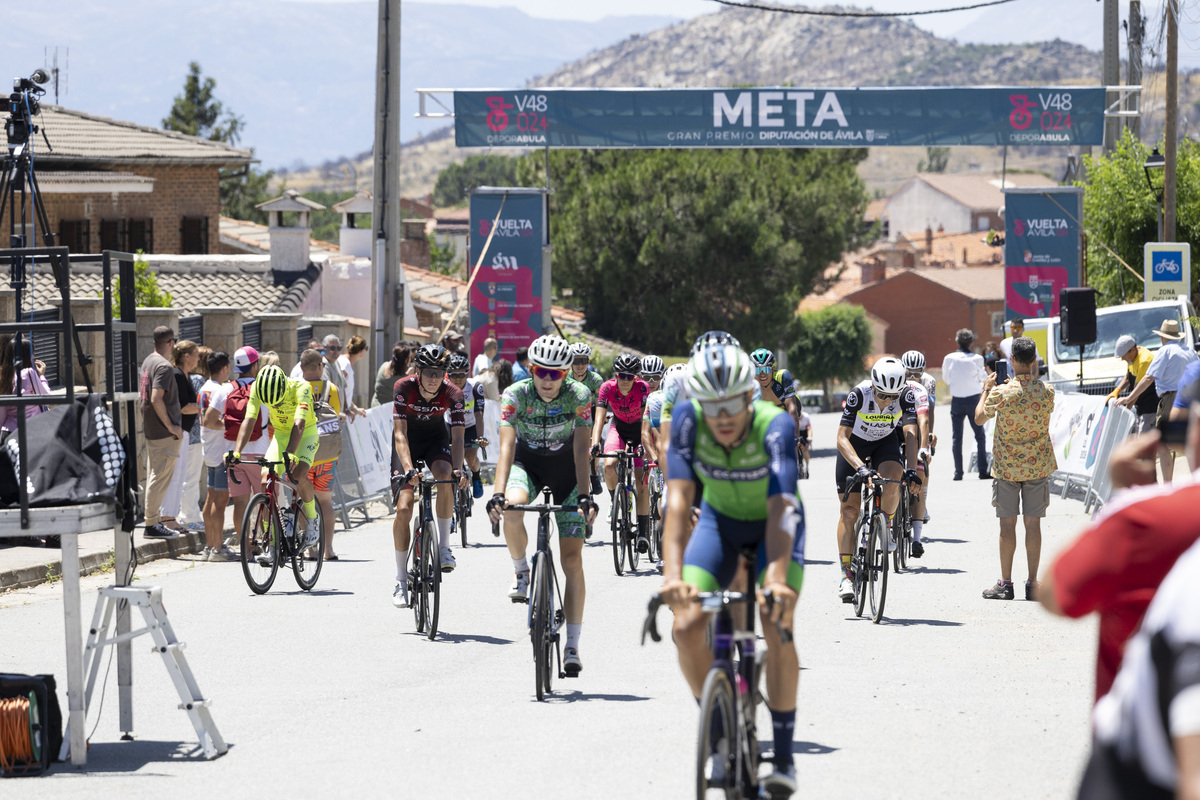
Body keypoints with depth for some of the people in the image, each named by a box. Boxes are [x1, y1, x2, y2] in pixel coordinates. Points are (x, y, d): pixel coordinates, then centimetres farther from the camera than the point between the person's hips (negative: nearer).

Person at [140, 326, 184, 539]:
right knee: (161, 477, -6)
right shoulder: (164, 366, -17)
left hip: (150, 428, 10)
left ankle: (155, 520, 21)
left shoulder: (148, 362, 13)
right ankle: (152, 524, -5)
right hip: (165, 433, -10)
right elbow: (156, 399, -26)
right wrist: (171, 426, -18)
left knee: (154, 476, 15)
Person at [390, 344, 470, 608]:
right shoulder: (404, 388, -26)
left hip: (436, 439, 1)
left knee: (446, 477, -34)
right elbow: (400, 434, -31)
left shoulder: (452, 394, -23)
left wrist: (458, 469, -44)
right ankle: (401, 580, -3)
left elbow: (457, 437, -26)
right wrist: (408, 469, -45)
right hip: (409, 442, -1)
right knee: (403, 508, -13)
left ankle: (444, 546, -19)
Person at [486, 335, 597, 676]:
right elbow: (506, 447, -30)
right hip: (527, 463, 0)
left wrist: (584, 496, -39)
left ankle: (572, 647, -3)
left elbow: (581, 451, -27)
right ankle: (521, 571, -5)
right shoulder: (515, 395, -22)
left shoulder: (579, 396, -22)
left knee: (572, 558, -8)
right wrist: (498, 493, -44)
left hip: (565, 469, 0)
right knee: (512, 510, -35)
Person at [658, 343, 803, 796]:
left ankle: (783, 758, -10)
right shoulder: (688, 419, -27)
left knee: (777, 630, -22)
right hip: (720, 521, 2)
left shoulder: (775, 427, -33)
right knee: (687, 628, -15)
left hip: (773, 525, -2)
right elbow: (679, 500, -33)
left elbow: (780, 509, -43)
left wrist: (777, 578, -57)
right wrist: (672, 573, -47)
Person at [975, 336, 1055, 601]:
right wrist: (1033, 376, 22)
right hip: (1037, 465, 2)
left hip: (1006, 466, -2)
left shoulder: (1001, 393, -14)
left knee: (1007, 523, 4)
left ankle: (1005, 583, 5)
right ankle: (1032, 583, 5)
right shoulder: (1046, 392, -7)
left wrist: (986, 390, 16)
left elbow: (979, 418, 1)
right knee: (1033, 523, 5)